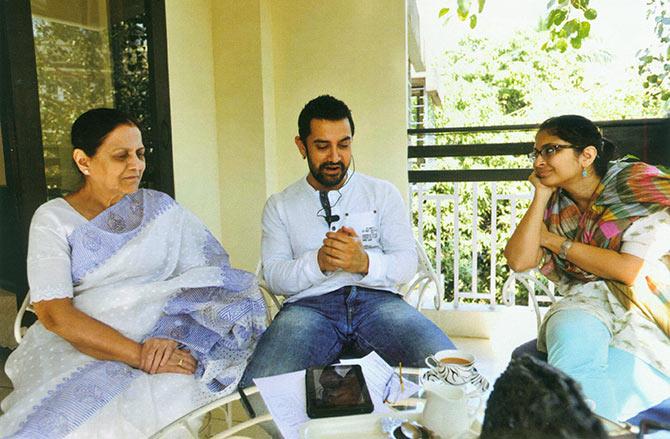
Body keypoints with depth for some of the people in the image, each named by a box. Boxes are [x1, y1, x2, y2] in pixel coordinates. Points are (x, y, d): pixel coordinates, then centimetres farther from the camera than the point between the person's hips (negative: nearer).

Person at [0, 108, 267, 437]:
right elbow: (53, 313, -8)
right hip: (80, 345, 0)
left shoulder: (160, 208, 10)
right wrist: (140, 354, -20)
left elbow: (206, 277, 1)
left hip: (161, 335, 1)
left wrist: (174, 337, -19)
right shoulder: (53, 219, 4)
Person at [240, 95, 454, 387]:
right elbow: (274, 278, 5)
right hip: (309, 303, 0)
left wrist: (365, 262, -16)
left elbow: (407, 264, 6)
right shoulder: (279, 206, 15)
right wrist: (318, 262, -16)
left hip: (377, 298, 1)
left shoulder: (383, 193, 15)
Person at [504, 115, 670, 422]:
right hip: (587, 306, 3)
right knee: (572, 337, -32)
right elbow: (518, 261, -8)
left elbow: (631, 270, -16)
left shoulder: (636, 181, -6)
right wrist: (541, 194, -5)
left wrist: (556, 242, -7)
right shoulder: (555, 206, 7)